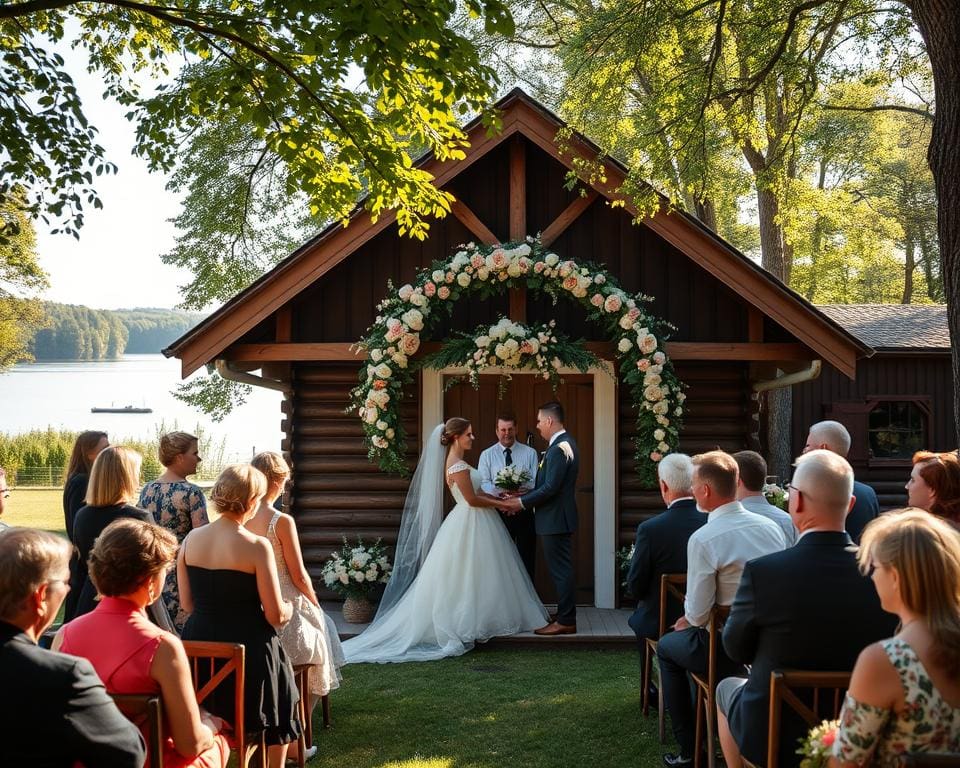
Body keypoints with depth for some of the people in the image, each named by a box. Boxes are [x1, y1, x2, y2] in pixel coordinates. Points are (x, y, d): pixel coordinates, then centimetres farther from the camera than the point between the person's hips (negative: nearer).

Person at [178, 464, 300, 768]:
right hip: (247, 651, -5)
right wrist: (289, 608, 8)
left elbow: (187, 604, 6)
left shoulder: (191, 539, -2)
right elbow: (276, 616, -14)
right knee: (277, 712, 24)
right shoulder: (257, 546, -17)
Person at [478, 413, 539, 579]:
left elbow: (537, 482, -2)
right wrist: (500, 492, -23)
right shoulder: (487, 455, 6)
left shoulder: (530, 453, 7)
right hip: (499, 513, 0)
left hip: (525, 512, 0)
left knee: (527, 557, 4)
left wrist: (522, 489, -22)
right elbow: (483, 483, -5)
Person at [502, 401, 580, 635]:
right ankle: (565, 615, 23)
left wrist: (522, 502, -14)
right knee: (561, 569, 15)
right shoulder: (563, 444, 13)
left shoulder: (560, 448, -19)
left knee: (561, 570, -4)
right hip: (557, 518, 10)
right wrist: (522, 498, 9)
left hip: (556, 519, -10)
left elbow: (550, 488, -23)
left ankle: (566, 621, 1)